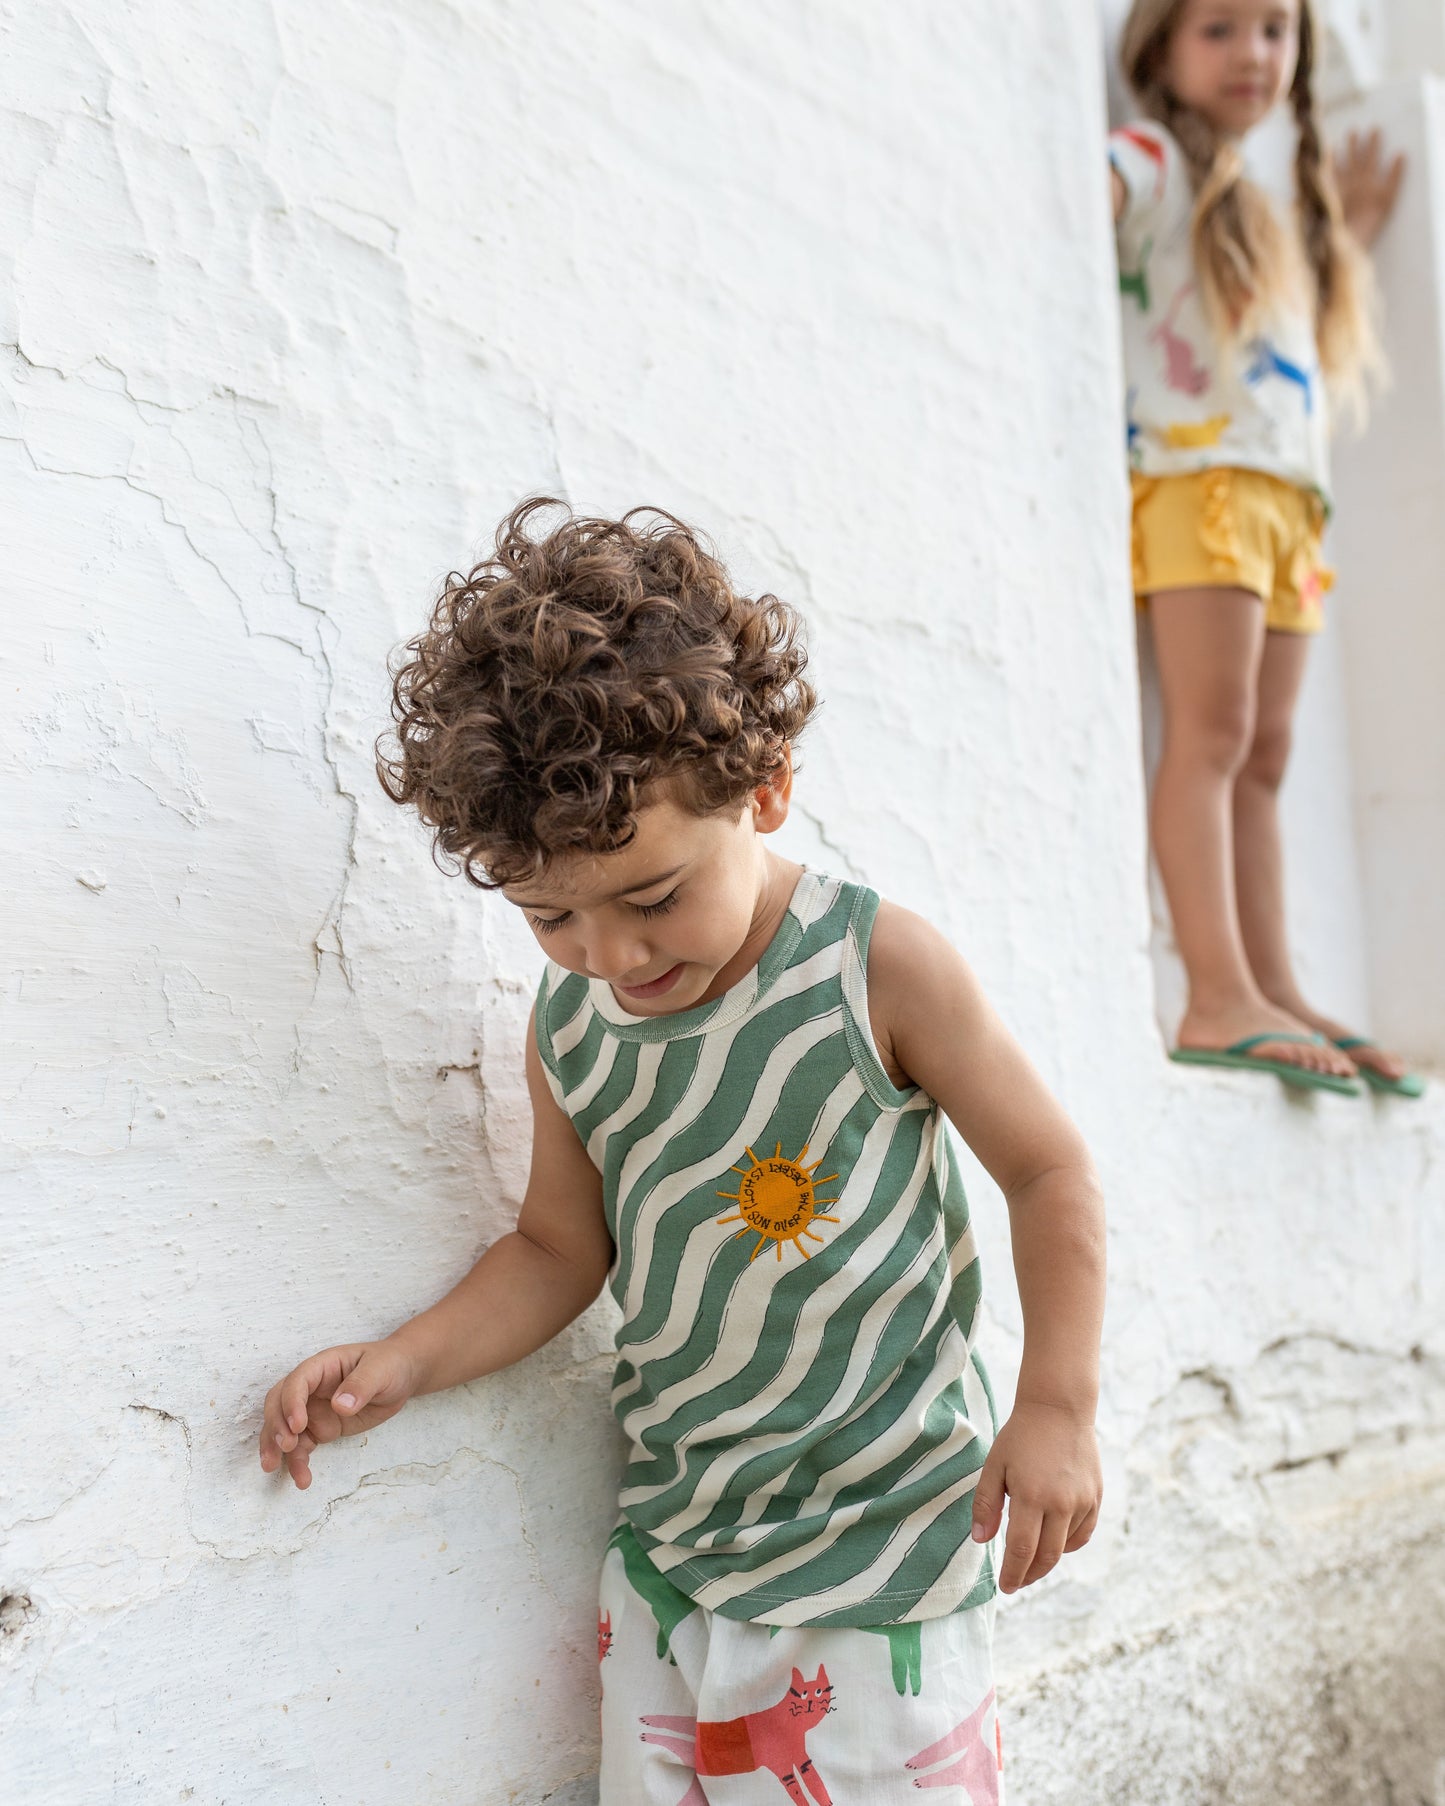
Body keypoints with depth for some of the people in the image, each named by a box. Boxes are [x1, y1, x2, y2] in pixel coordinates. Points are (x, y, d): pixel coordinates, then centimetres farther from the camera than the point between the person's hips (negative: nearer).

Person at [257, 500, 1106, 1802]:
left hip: (883, 1537, -4)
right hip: (672, 1542, 4)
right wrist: (407, 1362, -4)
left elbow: (1050, 1172, -6)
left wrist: (1057, 1403, -11)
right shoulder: (568, 1033, -1)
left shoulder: (877, 969, -15)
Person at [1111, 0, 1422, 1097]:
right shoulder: (1147, 159, 6)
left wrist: (1350, 237, 34)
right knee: (1212, 733, -18)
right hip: (1197, 475, -8)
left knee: (1264, 756, 2)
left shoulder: (1269, 207, 30)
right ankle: (1220, 1000, -24)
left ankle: (1275, 991, 2)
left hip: (1286, 495, 8)